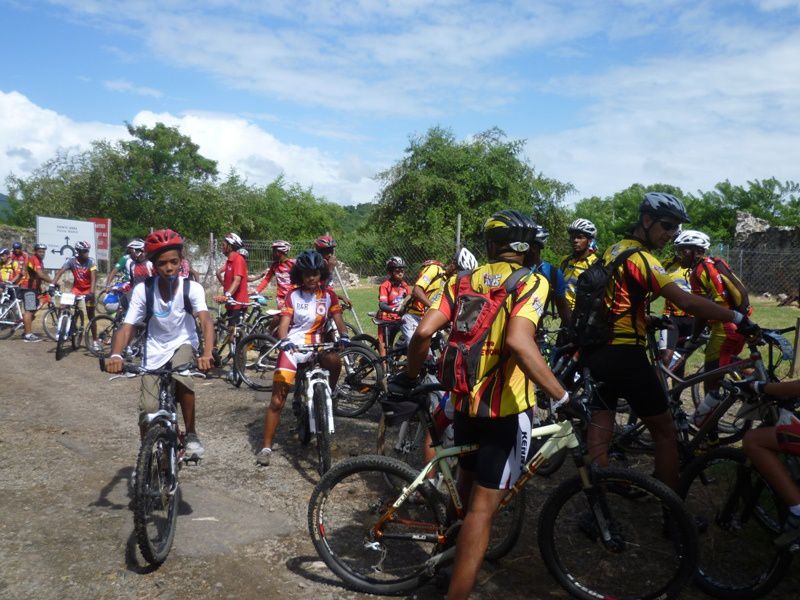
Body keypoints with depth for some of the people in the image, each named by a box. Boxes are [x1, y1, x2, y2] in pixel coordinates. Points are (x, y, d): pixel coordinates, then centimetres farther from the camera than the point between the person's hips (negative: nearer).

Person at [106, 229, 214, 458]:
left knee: (182, 379, -33)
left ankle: (191, 434, -11)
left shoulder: (192, 287, -20)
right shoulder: (142, 290, -17)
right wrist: (116, 355, -41)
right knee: (148, 412, -5)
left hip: (183, 345, -1)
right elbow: (127, 327, -21)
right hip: (154, 351, 1)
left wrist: (207, 353, -51)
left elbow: (205, 320, -33)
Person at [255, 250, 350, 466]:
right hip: (292, 346, -1)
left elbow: (338, 318, -2)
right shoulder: (293, 295, 1)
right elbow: (284, 323, -7)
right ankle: (266, 447, 1)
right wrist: (284, 341, -28)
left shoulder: (328, 294, 4)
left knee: (334, 360, -33)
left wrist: (344, 336, -24)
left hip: (316, 346, 1)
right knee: (277, 400, -7)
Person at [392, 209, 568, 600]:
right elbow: (518, 342, -27)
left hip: (464, 403, 6)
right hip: (506, 411, -5)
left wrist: (409, 377, 10)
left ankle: (455, 552, 47)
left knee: (468, 489, 28)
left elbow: (424, 331, -6)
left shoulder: (463, 281, 5)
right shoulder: (531, 282, -9)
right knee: (483, 508, 3)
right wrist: (563, 397, -24)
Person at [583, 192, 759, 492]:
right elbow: (687, 302, -24)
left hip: (594, 353, 8)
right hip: (624, 355, -8)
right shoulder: (640, 257, -14)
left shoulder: (614, 250, 13)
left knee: (599, 430, 10)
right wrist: (738, 318, -20)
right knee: (664, 431, 7)